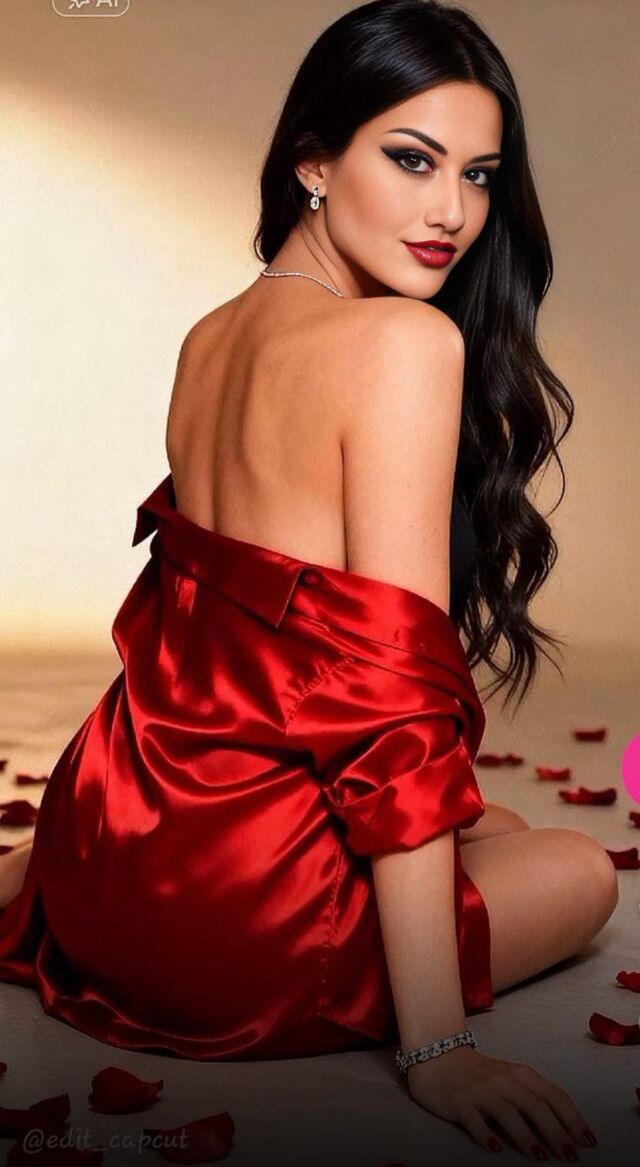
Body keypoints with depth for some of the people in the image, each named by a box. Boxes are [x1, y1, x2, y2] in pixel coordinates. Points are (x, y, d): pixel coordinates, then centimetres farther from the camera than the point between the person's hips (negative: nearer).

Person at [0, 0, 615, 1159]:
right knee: (577, 873, 17)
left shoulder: (207, 339, 7)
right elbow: (394, 694, -22)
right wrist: (437, 1044, -17)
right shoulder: (408, 339, -18)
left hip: (100, 845, 7)